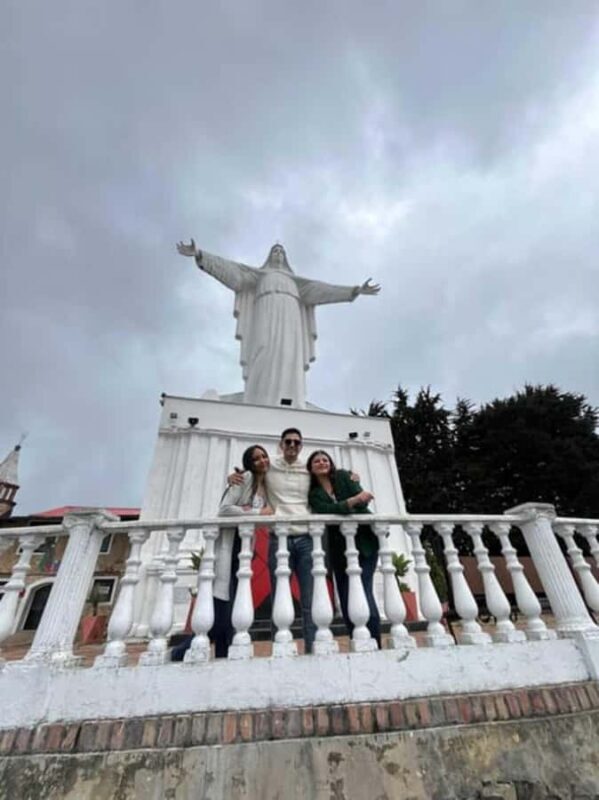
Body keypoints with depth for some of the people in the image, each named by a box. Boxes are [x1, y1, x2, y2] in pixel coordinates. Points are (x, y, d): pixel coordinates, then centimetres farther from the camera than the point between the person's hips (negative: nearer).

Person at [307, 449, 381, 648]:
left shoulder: (343, 476, 2)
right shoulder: (313, 494, 2)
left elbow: (362, 502, -10)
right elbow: (329, 510, -18)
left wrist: (342, 508, -16)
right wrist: (354, 500, -29)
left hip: (365, 541, -2)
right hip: (340, 548, 2)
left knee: (364, 592, -7)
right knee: (346, 599, 4)